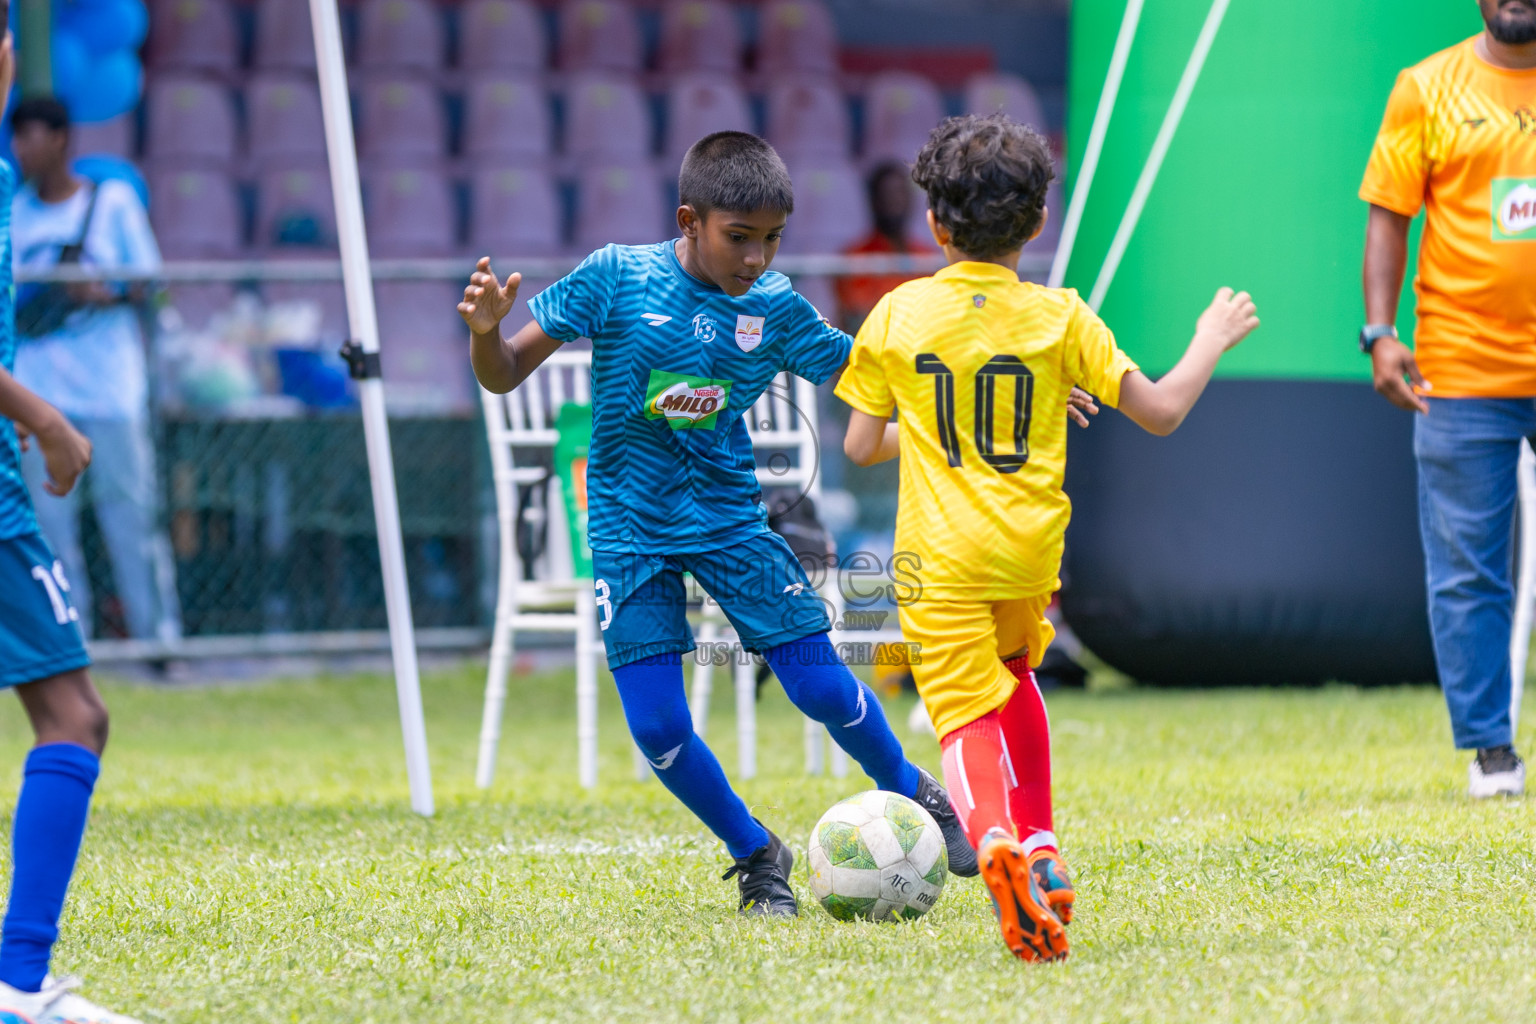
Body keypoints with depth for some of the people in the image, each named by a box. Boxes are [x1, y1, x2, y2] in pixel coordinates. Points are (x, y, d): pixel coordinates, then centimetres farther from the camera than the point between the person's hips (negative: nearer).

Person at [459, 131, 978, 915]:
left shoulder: (775, 307, -3)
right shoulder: (616, 277, -11)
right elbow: (505, 375, -6)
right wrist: (485, 332, -29)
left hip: (730, 518, 2)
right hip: (631, 531, -2)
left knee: (822, 687, -2)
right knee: (657, 725, -9)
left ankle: (912, 796, 27)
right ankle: (756, 857, 14)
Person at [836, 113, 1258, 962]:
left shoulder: (899, 314, -2)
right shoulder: (1059, 317, -3)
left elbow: (861, 446, 4)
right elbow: (1160, 411, -2)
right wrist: (1211, 343, 16)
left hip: (940, 557, -2)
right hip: (1029, 546, 2)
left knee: (966, 713, -6)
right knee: (1013, 673, 30)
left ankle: (994, 839, -37)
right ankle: (1039, 848, 27)